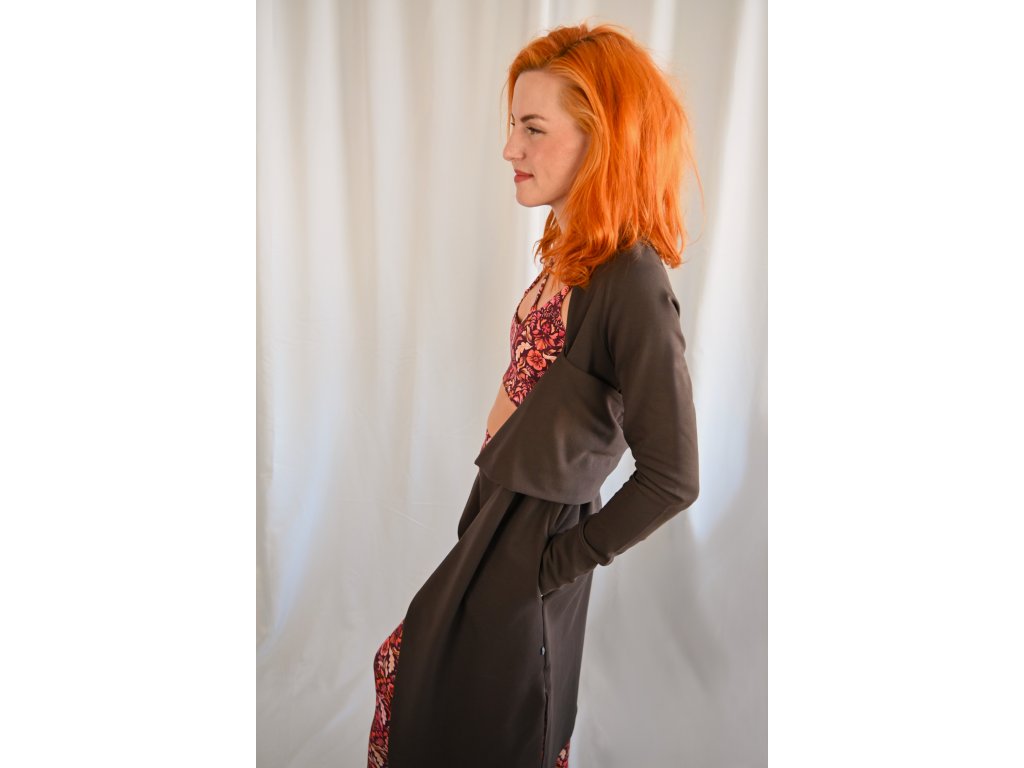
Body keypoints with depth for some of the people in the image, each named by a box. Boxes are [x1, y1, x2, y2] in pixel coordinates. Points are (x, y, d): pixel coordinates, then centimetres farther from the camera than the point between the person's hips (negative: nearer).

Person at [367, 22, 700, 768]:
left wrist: (566, 557, -14)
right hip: (499, 514, 8)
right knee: (405, 665, 25)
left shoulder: (632, 285, -26)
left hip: (532, 549, -8)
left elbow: (672, 477, -24)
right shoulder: (568, 257, -1)